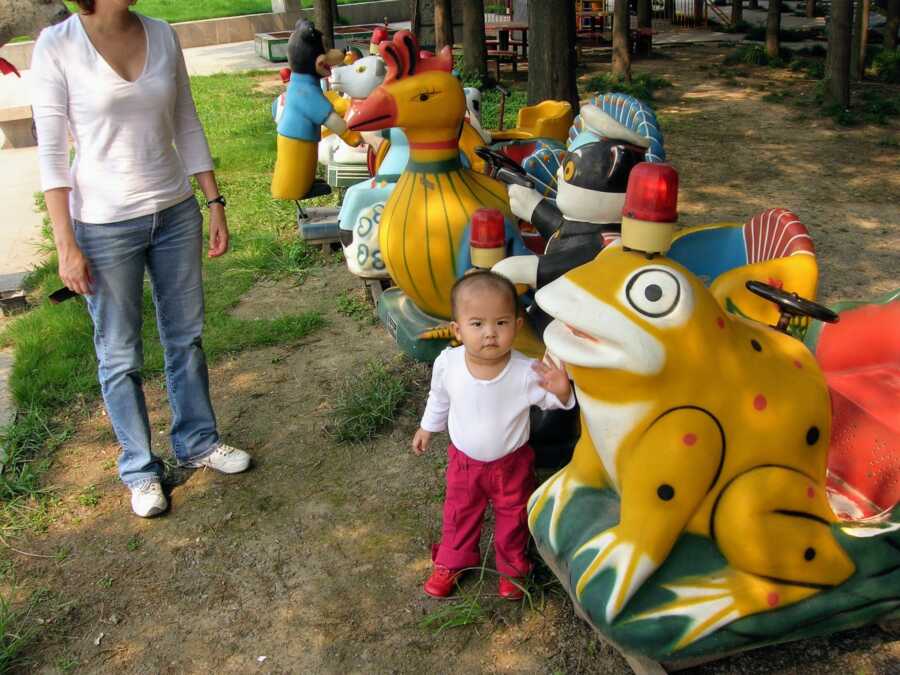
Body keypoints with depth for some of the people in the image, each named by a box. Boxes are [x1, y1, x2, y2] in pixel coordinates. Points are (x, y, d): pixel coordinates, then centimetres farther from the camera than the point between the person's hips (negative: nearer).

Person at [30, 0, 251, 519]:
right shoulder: (57, 46, -11)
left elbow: (187, 128, 7)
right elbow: (51, 153, -10)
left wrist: (216, 205, 6)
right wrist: (66, 245, -12)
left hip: (176, 213, 4)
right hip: (105, 226, -4)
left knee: (186, 336, 16)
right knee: (120, 355, 9)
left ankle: (198, 441, 36)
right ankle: (140, 468, 27)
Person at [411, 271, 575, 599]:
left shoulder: (526, 372, -31)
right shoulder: (447, 363, -24)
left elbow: (551, 401, -15)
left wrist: (561, 391, -39)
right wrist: (427, 428, 13)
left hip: (511, 462, -1)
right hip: (464, 460, 1)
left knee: (513, 517, 22)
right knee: (459, 513, 23)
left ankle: (512, 566, 50)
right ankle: (452, 561, 50)